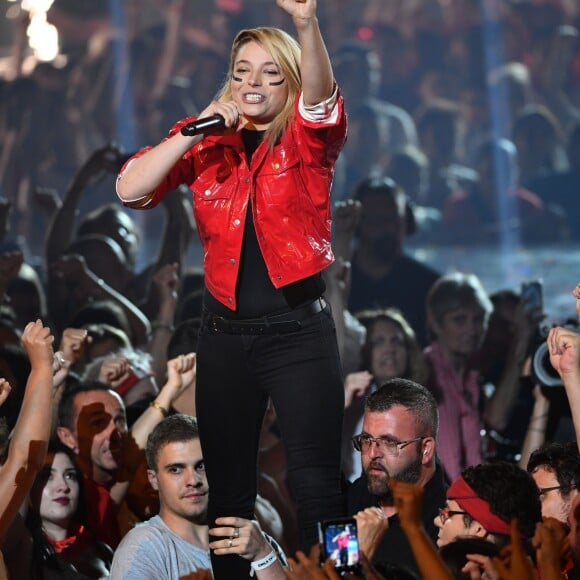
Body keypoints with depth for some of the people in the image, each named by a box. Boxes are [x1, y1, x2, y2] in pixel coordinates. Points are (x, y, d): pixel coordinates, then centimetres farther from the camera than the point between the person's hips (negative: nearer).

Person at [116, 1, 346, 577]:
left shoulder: (306, 140, 0)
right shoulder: (207, 145, 9)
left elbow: (319, 92, -22)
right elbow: (130, 189, -3)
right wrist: (196, 129, -11)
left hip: (298, 330, -3)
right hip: (226, 332, 4)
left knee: (316, 486, -11)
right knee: (227, 490, 8)